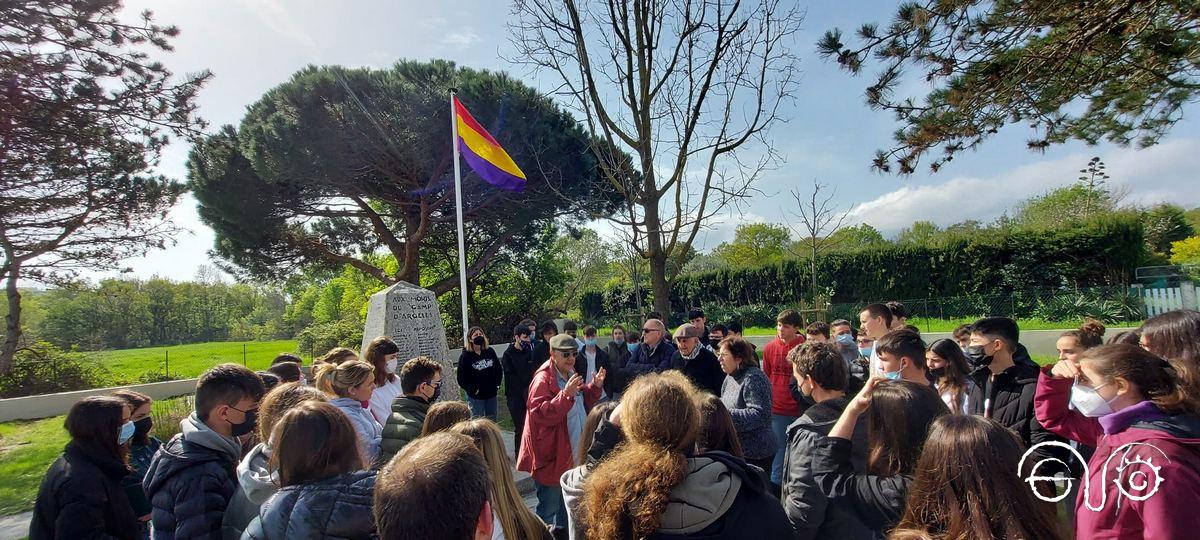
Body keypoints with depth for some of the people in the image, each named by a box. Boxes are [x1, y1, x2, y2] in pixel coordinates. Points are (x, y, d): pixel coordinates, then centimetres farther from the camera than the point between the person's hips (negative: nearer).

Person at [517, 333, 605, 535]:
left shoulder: (570, 374, 9)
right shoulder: (543, 379, -19)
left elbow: (584, 404, 18)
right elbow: (540, 414, -28)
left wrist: (595, 387, 1)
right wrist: (566, 394, -37)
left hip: (572, 453, 9)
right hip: (551, 455, -9)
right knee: (549, 507, 2)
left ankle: (562, 531, 43)